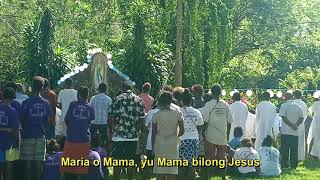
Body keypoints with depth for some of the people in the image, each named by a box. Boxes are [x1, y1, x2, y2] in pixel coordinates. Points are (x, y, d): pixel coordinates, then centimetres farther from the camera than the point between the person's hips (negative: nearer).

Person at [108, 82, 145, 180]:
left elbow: (110, 118, -5)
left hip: (118, 135, -2)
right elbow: (141, 119, 4)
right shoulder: (139, 101, 2)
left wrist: (111, 132, 6)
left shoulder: (117, 99, -4)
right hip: (133, 136, 2)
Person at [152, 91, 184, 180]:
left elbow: (153, 133, -2)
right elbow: (182, 131, -6)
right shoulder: (178, 113, -5)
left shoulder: (156, 115, -5)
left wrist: (153, 148, 6)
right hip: (172, 147, 0)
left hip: (159, 146, 0)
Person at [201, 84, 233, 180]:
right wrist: (227, 135, 15)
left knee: (209, 158, 4)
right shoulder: (225, 105, 2)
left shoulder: (208, 105, -9)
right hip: (223, 136, 3)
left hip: (211, 136, -3)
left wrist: (203, 133, 1)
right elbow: (229, 122, 5)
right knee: (222, 158, 12)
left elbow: (205, 122, -10)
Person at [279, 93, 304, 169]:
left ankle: (284, 165, 1)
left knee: (285, 149, 1)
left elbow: (283, 117, -13)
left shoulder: (284, 105, -4)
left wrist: (292, 125, -12)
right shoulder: (298, 106, 7)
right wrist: (296, 125, -6)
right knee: (294, 150, 7)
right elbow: (301, 119, 3)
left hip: (285, 131, -3)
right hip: (295, 132, 3)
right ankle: (294, 166, 8)